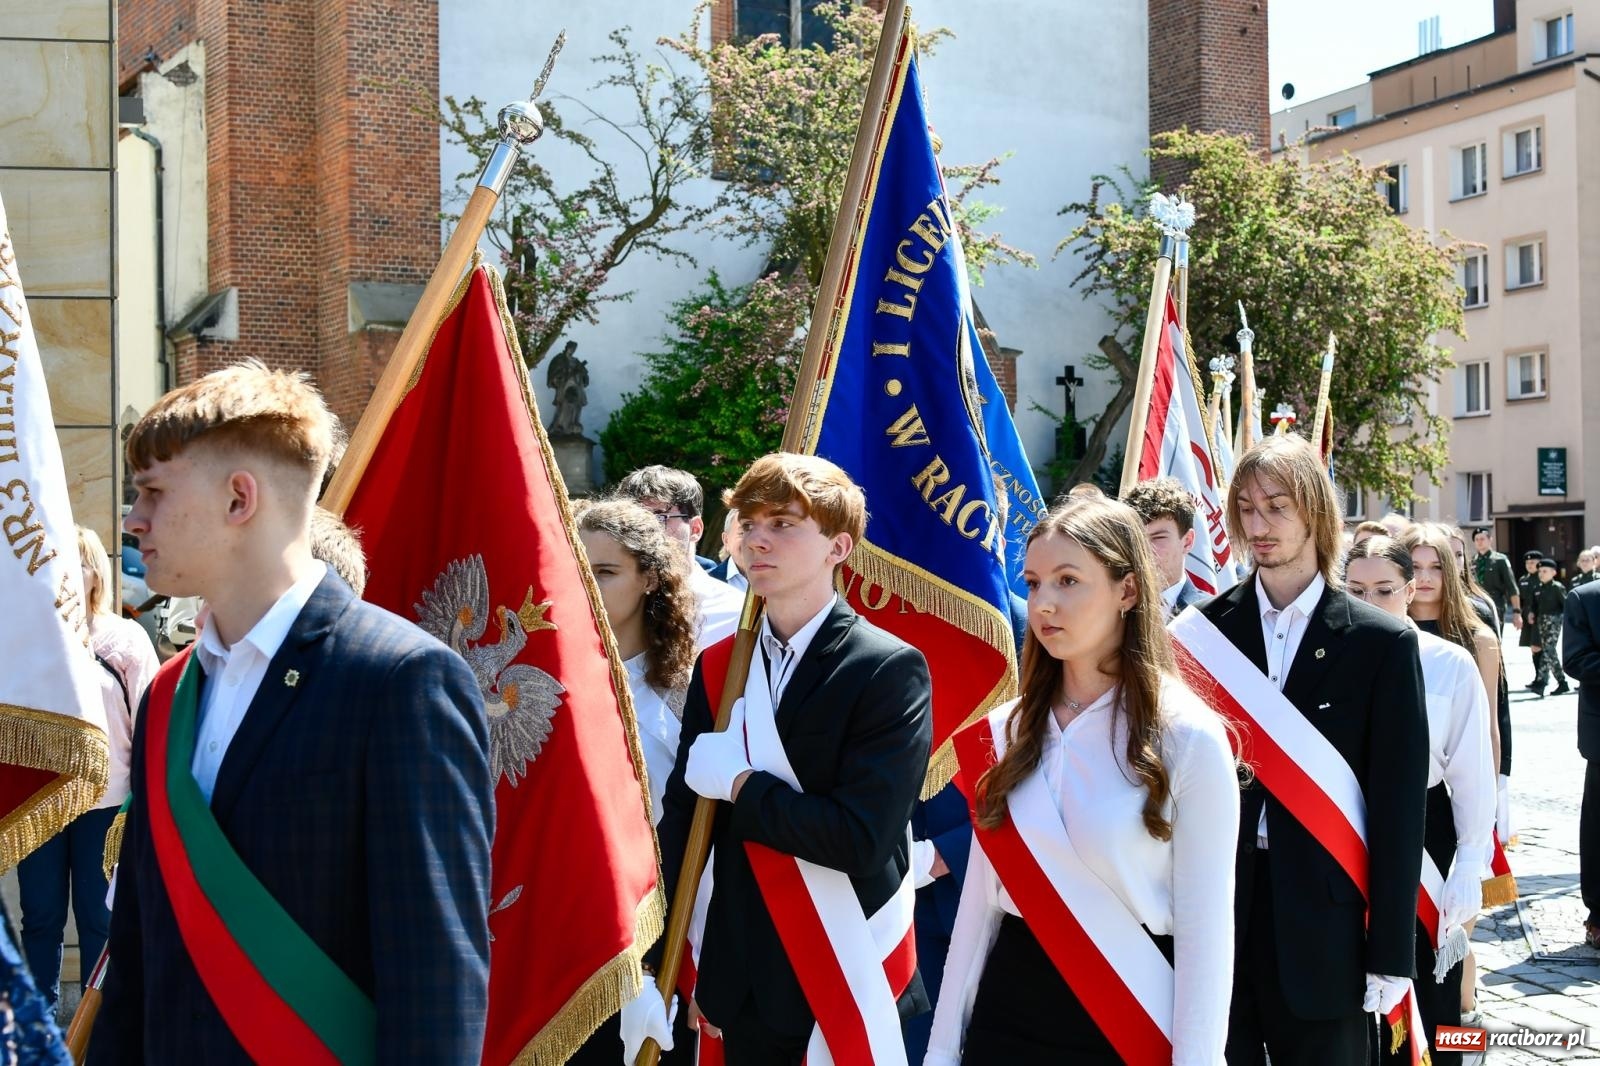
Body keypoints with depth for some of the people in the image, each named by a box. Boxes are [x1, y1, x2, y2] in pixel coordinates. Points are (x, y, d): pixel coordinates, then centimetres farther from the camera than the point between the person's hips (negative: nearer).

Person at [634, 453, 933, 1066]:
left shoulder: (891, 669, -13)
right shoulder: (718, 666, 4)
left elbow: (863, 837, -23)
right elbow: (682, 815, 2)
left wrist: (739, 783, -13)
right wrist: (650, 968, -3)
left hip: (852, 989, -4)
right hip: (740, 990, 5)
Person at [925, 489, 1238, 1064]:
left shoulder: (1188, 736, -11)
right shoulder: (1008, 729, 3)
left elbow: (1204, 928, -11)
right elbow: (980, 897, 7)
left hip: (1128, 1016, -4)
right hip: (1008, 1004, 4)